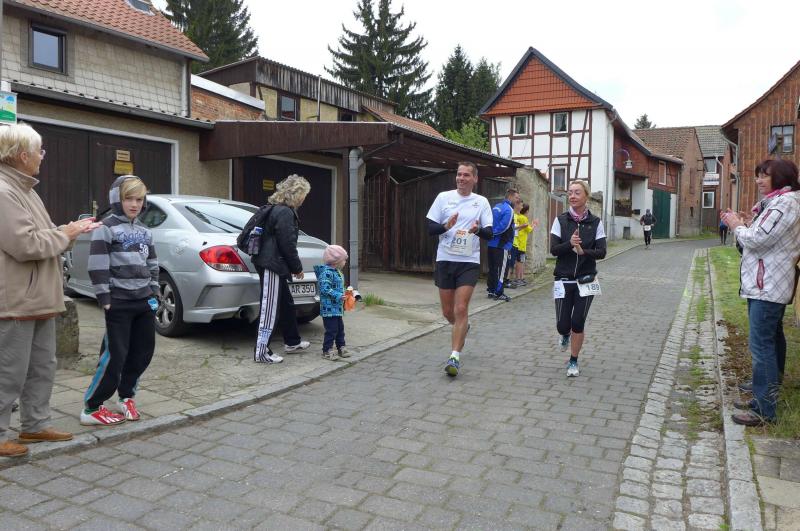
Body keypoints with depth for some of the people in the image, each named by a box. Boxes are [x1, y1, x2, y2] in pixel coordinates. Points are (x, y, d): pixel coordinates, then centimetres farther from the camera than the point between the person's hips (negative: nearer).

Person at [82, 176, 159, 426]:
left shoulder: (144, 231, 16)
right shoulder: (107, 227, -6)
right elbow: (97, 265, -12)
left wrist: (153, 293, 12)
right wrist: (105, 299, -15)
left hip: (144, 301, 7)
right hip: (119, 302, -7)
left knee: (143, 352, 9)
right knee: (115, 356, -7)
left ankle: (125, 398, 25)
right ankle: (91, 408, 4)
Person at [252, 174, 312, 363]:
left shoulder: (276, 209, 17)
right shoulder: (285, 213, -16)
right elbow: (287, 244, -18)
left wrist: (293, 266, 18)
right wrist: (297, 267, -6)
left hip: (272, 264, 11)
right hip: (272, 265, -11)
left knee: (286, 304, 20)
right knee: (270, 308, -7)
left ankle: (292, 342, 33)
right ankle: (261, 352, -3)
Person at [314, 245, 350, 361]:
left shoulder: (337, 272, 14)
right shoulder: (326, 272, -18)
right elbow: (325, 288, -25)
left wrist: (344, 294, 11)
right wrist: (338, 296, -25)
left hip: (337, 308, 10)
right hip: (329, 308, -10)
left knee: (340, 328, 16)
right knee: (331, 329, -6)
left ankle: (341, 348, 26)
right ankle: (327, 350, 4)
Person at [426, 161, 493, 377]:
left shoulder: (481, 202, 3)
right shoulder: (443, 197, 3)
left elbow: (489, 233, 0)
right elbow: (430, 228, 1)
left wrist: (478, 230, -22)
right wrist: (446, 226, -19)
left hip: (469, 262, -1)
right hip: (445, 260, 2)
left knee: (461, 309, -11)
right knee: (448, 312, 9)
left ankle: (455, 357, -5)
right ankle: (463, 328, 43)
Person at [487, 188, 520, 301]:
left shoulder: (496, 207, 14)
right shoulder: (509, 209, -14)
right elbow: (504, 226, -20)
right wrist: (494, 233, -7)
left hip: (491, 244, 9)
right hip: (502, 245, -9)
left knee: (492, 268, 14)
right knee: (500, 269, -3)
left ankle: (491, 290, 20)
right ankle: (498, 293, 0)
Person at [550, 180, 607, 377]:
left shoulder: (595, 222, -2)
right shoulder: (561, 220, -3)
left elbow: (601, 252, -6)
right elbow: (553, 249, -8)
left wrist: (583, 251, -24)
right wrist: (570, 244, -26)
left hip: (586, 281, 0)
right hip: (563, 280, 0)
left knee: (578, 323, 0)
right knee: (562, 325, 0)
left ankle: (573, 361, 21)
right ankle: (566, 335, 39)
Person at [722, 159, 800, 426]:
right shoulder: (777, 202, 17)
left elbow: (757, 240, -22)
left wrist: (737, 226, -6)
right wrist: (742, 226, 3)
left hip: (767, 287, -11)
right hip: (770, 285, 11)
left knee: (761, 344, -11)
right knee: (772, 340, 16)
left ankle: (764, 410, -8)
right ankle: (766, 396, 28)